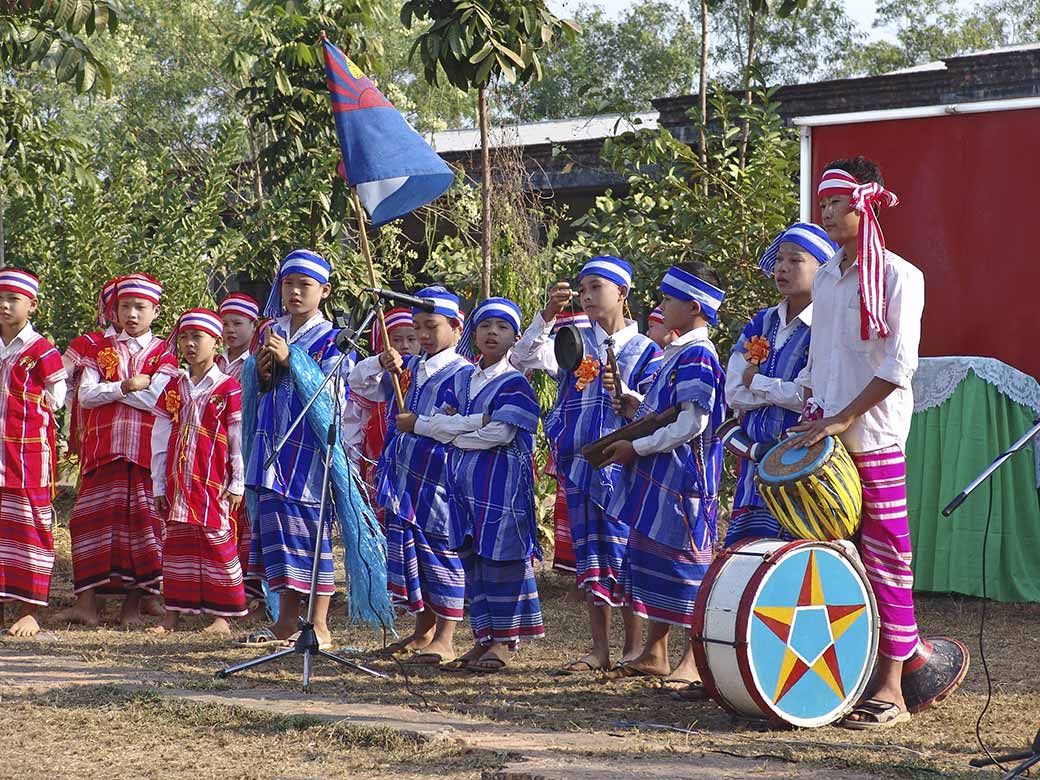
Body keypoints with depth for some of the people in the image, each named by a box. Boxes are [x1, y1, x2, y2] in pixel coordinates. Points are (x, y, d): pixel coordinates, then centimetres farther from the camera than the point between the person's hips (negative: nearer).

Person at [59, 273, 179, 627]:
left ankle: (133, 604, 4)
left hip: (145, 449, -2)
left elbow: (155, 399, -9)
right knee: (91, 520, -4)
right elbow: (85, 395, 1)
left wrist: (107, 389, -3)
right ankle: (86, 603, -2)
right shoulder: (101, 349, 15)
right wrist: (126, 386, -10)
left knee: (141, 522, -2)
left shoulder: (163, 353, 7)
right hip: (102, 448, 2)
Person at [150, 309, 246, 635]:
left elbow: (240, 440, -4)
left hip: (214, 484, -5)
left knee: (218, 541, -3)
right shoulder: (174, 389, 12)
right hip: (178, 484, 5)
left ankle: (221, 616, 2)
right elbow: (160, 440, 13)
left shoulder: (228, 389, -3)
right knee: (177, 544, 7)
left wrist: (237, 485, -8)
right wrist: (159, 485, 9)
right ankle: (172, 613, 12)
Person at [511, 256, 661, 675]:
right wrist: (547, 315, -15)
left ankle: (634, 648, 3)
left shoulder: (644, 350, 3)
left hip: (622, 464, -3)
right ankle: (600, 649, 10)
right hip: (579, 464, 3)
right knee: (590, 558, 5)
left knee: (626, 554, -5)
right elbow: (524, 358, -3)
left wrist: (621, 392, -19)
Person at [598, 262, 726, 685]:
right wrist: (635, 408, 7)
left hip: (681, 476, -10)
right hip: (658, 476, 10)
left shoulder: (696, 357, -15)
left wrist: (636, 447, -17)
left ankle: (697, 658, 1)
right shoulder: (676, 353, 16)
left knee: (684, 561, -5)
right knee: (652, 554, 13)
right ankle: (654, 653, 19)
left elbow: (691, 423, -22)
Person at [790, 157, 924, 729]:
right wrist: (813, 411, 7)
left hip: (874, 440, -7)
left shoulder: (898, 277, -7)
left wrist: (844, 418, -17)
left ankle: (889, 689, -3)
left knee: (885, 557, -4)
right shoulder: (826, 278, 14)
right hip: (825, 440, 7)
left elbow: (898, 365, -13)